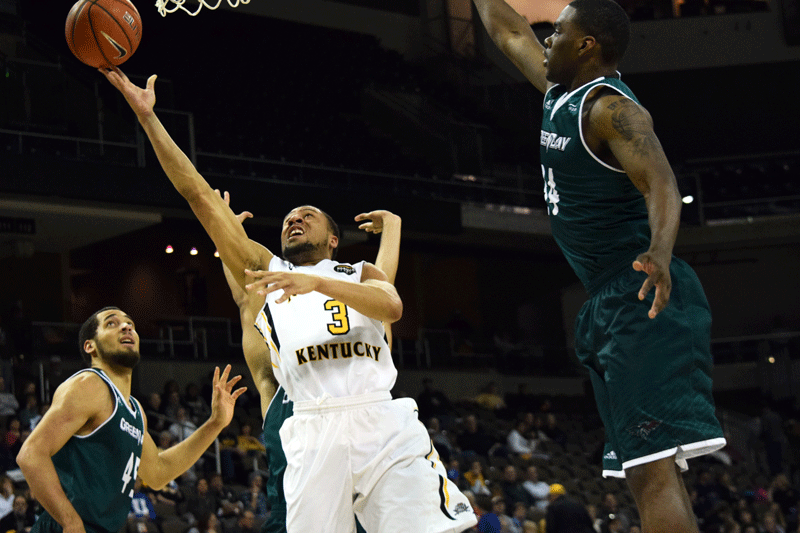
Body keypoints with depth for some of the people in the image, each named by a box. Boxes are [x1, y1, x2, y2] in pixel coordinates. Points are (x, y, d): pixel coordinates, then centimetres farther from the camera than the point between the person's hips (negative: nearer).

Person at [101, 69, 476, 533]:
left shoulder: (361, 273, 23)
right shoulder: (264, 269, 24)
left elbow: (392, 307, -3)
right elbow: (198, 193, 18)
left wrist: (317, 282, -16)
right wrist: (147, 115, 13)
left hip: (383, 424, 0)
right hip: (313, 432, 1)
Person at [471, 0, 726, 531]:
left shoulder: (612, 108, -13)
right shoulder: (561, 89, 15)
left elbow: (661, 184, -27)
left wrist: (661, 254, -45)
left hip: (643, 301, -10)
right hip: (610, 305, 10)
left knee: (653, 468, -19)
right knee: (648, 469, 8)